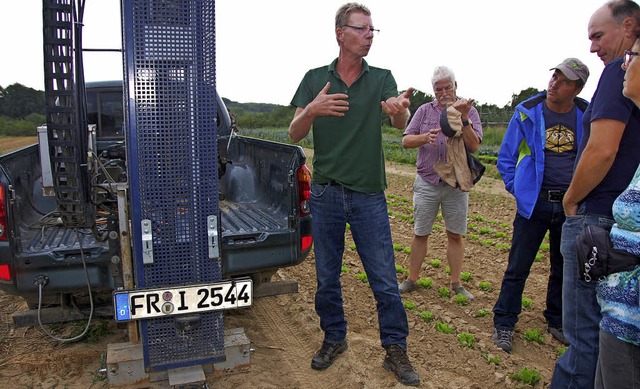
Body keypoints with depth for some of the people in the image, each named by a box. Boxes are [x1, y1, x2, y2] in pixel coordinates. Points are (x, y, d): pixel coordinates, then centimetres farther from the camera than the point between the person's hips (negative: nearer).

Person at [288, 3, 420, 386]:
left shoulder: (382, 78, 2)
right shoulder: (315, 78, 3)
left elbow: (401, 123, -16)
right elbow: (294, 135, -3)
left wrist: (399, 108, -41)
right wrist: (311, 111, -25)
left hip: (370, 196, -1)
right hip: (326, 193, 1)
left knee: (385, 279, 3)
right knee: (327, 277, 13)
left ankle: (396, 349, 21)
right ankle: (335, 339, 33)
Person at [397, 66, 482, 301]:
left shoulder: (469, 112, 3)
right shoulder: (425, 111, 6)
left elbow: (474, 146, -9)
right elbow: (406, 141, 0)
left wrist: (463, 119, -21)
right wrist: (425, 137, -19)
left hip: (456, 185, 0)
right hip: (427, 183, 1)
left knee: (455, 235, 7)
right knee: (420, 234, 7)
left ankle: (456, 284, 20)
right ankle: (412, 280, 18)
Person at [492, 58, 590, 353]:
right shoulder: (528, 112, -4)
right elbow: (506, 157, 5)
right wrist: (518, 189, -2)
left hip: (571, 206, 3)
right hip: (535, 204, -2)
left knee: (564, 268, 14)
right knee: (518, 267, 0)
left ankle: (557, 322, 33)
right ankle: (504, 324, 14)